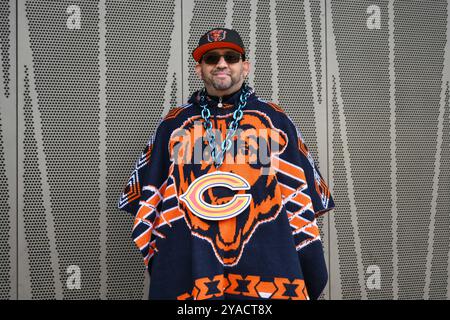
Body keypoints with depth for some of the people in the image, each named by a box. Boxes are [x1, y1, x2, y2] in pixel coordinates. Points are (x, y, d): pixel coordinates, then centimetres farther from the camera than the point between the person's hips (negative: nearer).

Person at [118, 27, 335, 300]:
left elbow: (301, 198, 6)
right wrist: (157, 257, 5)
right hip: (187, 273, 1)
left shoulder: (275, 121, 10)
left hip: (267, 270, 0)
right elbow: (149, 198, 14)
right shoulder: (174, 125, 12)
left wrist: (312, 275, 1)